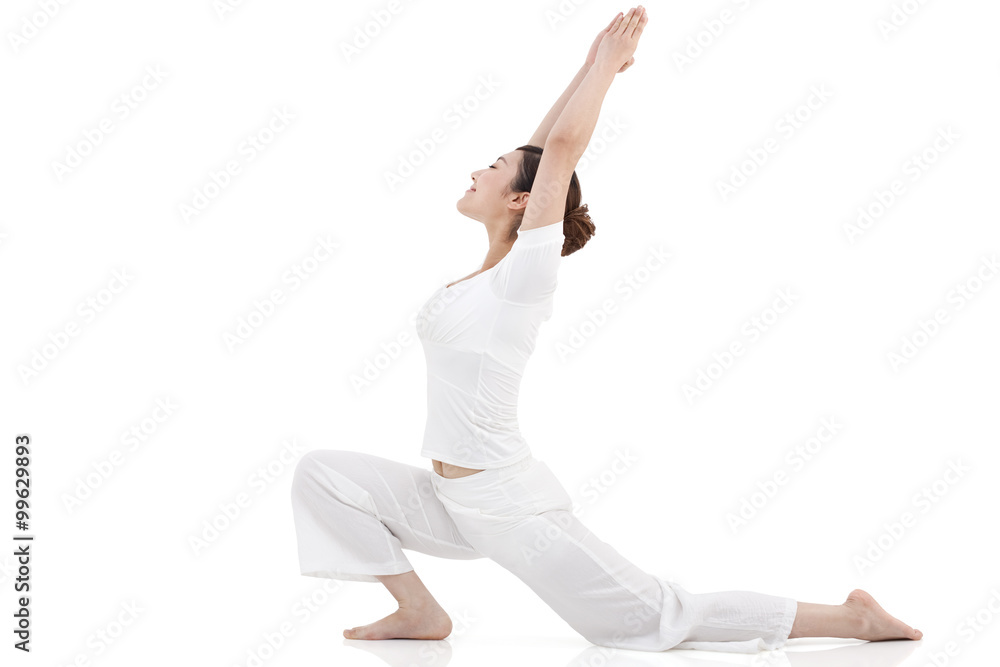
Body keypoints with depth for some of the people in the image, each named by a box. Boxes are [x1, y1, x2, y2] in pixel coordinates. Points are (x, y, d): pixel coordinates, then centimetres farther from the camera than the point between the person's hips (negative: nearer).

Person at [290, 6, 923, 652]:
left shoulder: (526, 276, -13)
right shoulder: (499, 269, 9)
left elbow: (561, 147, -19)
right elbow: (542, 147, 14)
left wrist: (609, 63, -7)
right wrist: (590, 67, 14)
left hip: (510, 506, -8)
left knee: (659, 618, -3)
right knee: (322, 472, 2)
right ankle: (419, 610, 6)